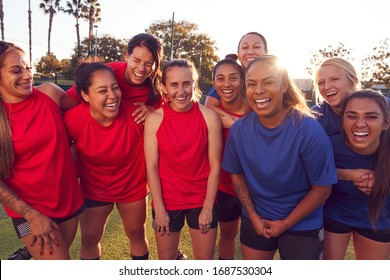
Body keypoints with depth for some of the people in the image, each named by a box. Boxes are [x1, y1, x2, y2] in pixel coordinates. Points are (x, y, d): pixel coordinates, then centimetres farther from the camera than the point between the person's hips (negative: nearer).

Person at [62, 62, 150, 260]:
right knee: (89, 239, 16)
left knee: (137, 234, 19)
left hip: (133, 186, 0)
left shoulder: (136, 113, -29)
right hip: (94, 189, 0)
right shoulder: (73, 119, -26)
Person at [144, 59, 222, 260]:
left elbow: (215, 165, -8)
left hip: (202, 201, 0)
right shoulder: (154, 119, -9)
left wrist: (208, 208, -8)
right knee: (166, 258, 18)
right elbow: (152, 167, -8)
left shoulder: (209, 117, -10)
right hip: (166, 201, 0)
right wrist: (159, 209, -9)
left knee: (205, 259, 14)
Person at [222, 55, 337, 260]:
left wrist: (285, 224, -10)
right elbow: (236, 173, 1)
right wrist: (253, 216, -4)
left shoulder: (309, 130, -22)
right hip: (255, 220, 3)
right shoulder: (239, 129, -13)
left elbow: (322, 188, -15)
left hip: (302, 226, -2)